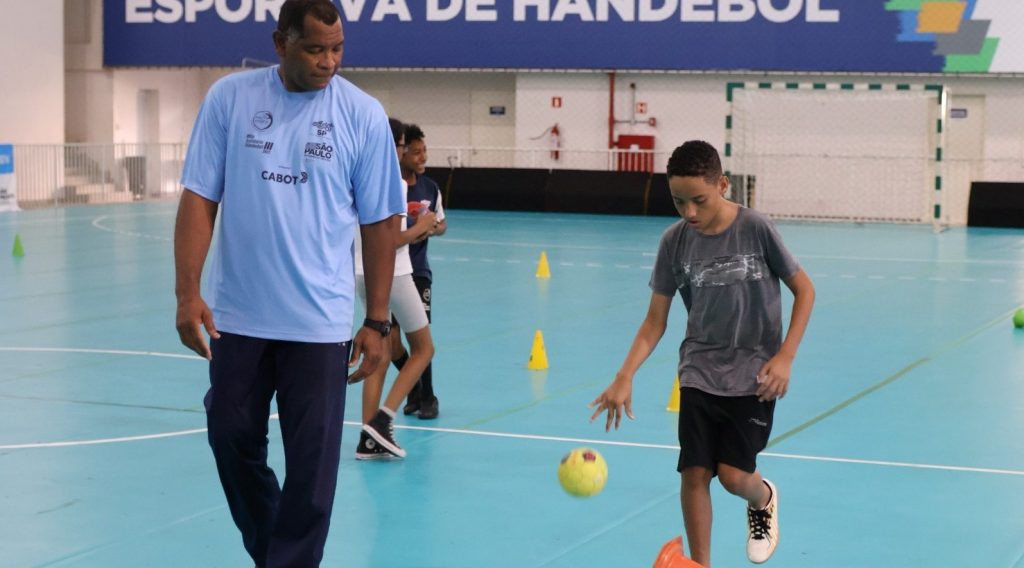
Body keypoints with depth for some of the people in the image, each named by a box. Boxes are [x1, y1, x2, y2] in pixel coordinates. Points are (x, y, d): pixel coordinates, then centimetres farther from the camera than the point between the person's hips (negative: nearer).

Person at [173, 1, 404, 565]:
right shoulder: (229, 97, -1)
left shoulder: (363, 114, -4)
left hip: (320, 323, -2)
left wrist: (377, 322, 0)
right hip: (236, 315, 2)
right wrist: (187, 294, -8)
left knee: (311, 462, 0)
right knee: (232, 439, 12)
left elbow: (380, 223, 0)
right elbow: (199, 199, 0)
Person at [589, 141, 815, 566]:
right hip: (699, 372, 3)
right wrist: (624, 377, -14)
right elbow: (656, 320, -1)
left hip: (753, 374, -2)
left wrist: (785, 357, -12)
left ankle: (763, 499, 30)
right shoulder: (675, 241, -6)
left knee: (733, 475, -7)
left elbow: (804, 290, -3)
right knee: (694, 473, -3)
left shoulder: (755, 229, -14)